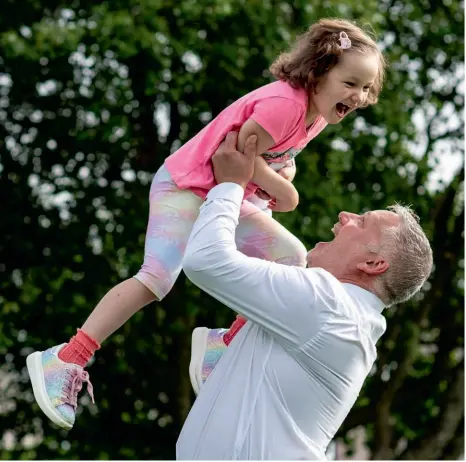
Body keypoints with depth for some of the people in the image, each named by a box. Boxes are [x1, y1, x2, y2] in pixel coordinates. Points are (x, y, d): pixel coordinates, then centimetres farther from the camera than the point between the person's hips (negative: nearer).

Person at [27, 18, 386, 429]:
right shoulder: (285, 102, -25)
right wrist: (281, 190, -13)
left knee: (292, 257, 7)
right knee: (157, 278, -24)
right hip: (184, 188, -10)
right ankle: (64, 361, -26)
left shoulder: (319, 113, 4)